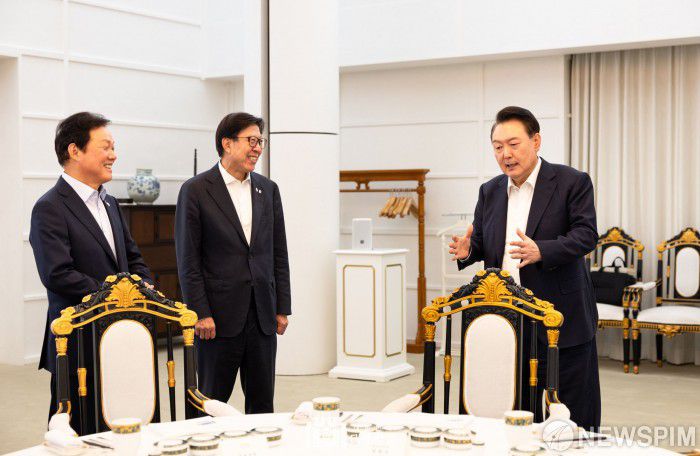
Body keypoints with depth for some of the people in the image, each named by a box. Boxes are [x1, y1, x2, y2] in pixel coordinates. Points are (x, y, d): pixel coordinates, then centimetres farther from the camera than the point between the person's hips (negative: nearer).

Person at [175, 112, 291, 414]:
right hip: (220, 315, -4)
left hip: (263, 315, 5)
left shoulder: (268, 190, 10)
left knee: (262, 402, 9)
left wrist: (282, 308, 8)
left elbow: (279, 253, 12)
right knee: (212, 402, 5)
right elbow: (188, 259, -7)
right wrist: (201, 314, -11)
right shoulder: (195, 190, -5)